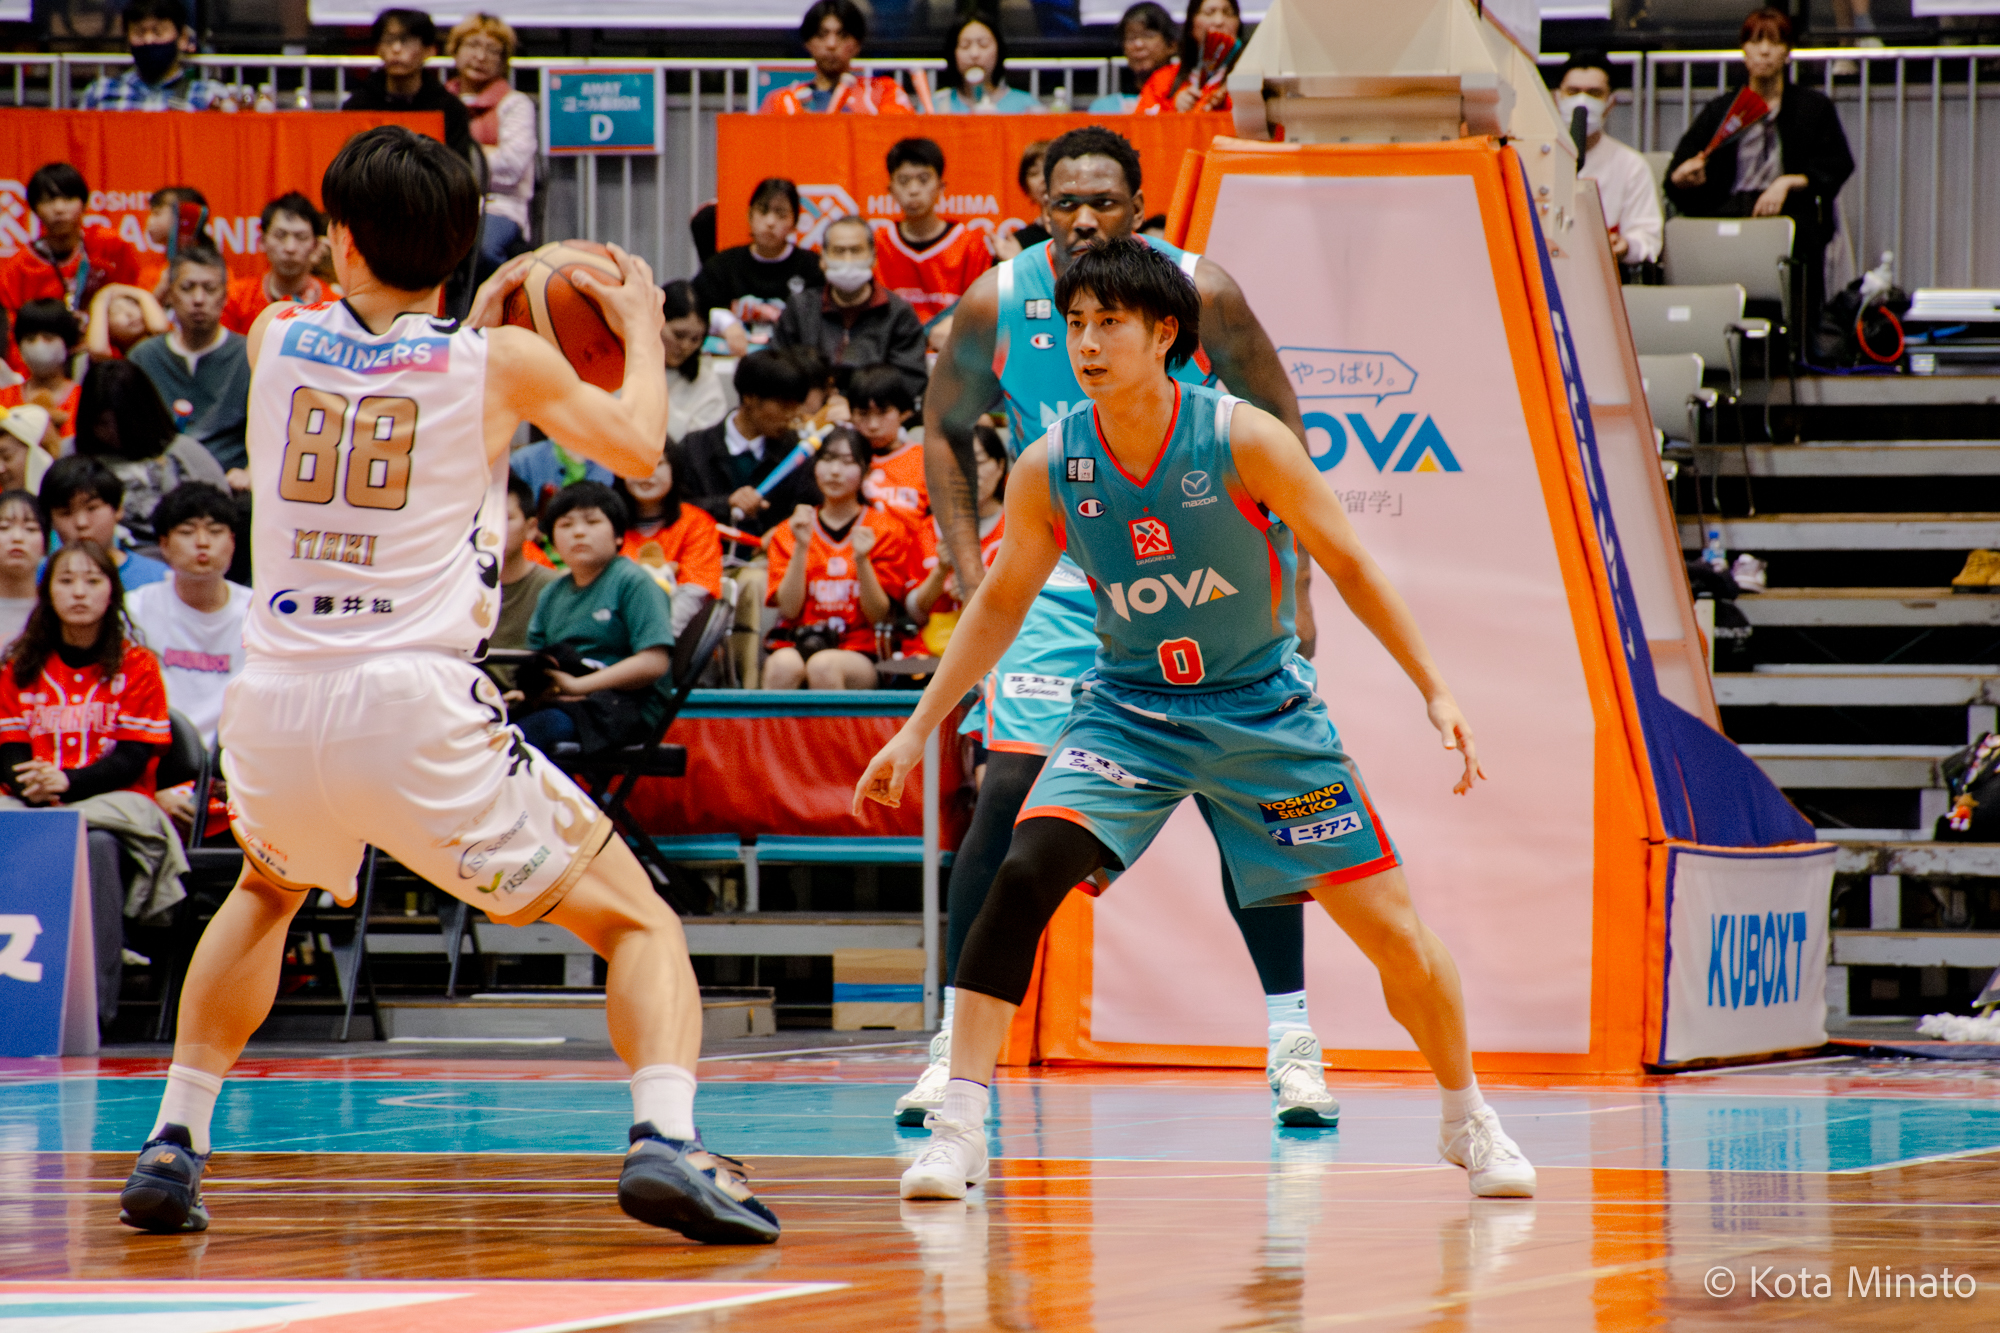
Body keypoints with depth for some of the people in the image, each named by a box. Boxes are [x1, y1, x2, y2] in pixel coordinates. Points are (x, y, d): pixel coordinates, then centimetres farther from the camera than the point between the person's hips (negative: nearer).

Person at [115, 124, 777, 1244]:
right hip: (417, 709, -3)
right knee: (638, 920, 7)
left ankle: (175, 1145, 29)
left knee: (268, 890, 37)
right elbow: (640, 446, 18)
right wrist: (642, 327, 34)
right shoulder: (500, 364, 2)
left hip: (276, 704, 3)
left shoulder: (277, 341, 9)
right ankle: (666, 1140, -19)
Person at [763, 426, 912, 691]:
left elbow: (879, 615, 1)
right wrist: (801, 547, -8)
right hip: (796, 646, 1)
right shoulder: (788, 532, 14)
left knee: (823, 665, -36)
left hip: (859, 655, -1)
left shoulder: (887, 530, 9)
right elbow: (789, 609, 2)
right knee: (783, 665, -35)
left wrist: (861, 559, -14)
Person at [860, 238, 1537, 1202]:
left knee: (1394, 931, -1)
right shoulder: (1050, 468, -12)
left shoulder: (1245, 441, -19)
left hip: (1261, 708, -1)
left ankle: (1468, 1122, 24)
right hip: (1128, 711, 1)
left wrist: (1436, 690, -9)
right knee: (1023, 875, -25)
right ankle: (957, 1125, -20)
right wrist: (919, 730, 3)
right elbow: (1003, 601, 4)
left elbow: (1347, 563, -8)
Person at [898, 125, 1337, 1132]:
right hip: (1055, 581, 0)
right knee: (1007, 793, -11)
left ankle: (1291, 1042, 8)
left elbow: (1278, 434, -3)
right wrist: (969, 575, -2)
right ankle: (957, 1041, -3)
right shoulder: (998, 304, -11)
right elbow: (946, 426, 6)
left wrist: (1293, 590, -7)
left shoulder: (1201, 295, -14)